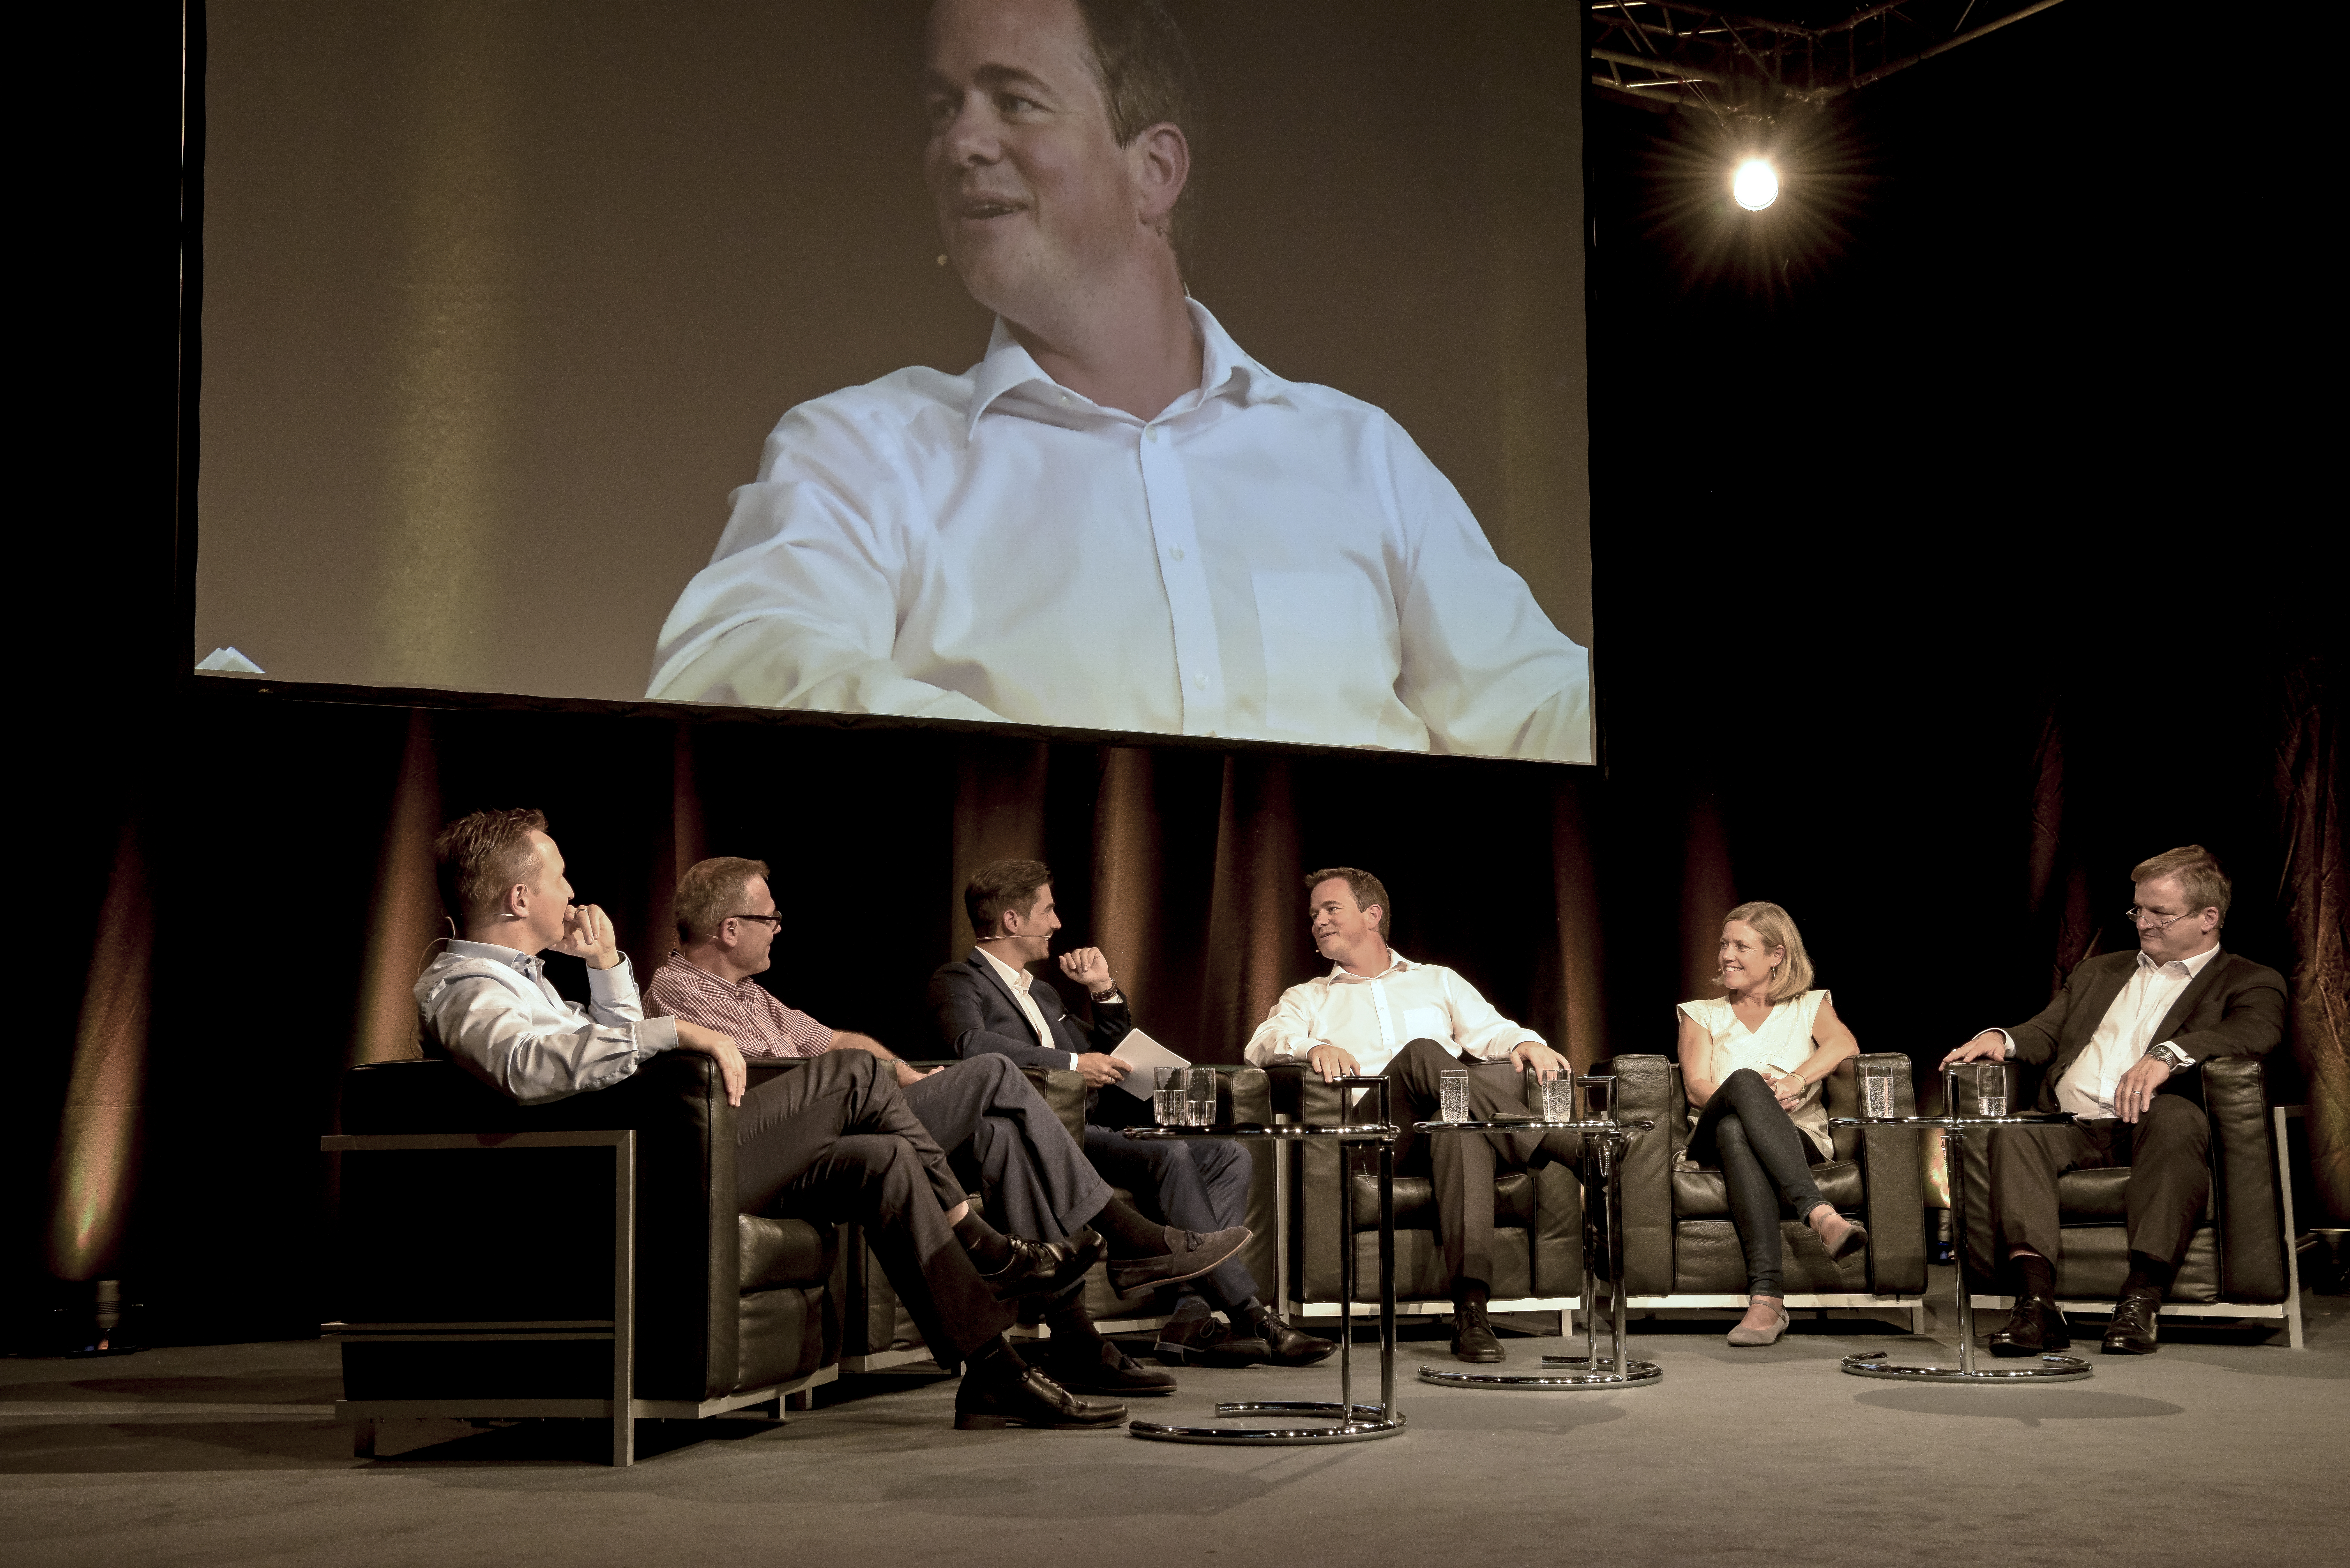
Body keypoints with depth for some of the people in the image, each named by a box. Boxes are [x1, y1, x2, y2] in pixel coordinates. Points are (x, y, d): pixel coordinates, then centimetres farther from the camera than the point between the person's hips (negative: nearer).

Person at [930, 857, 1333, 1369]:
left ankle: (1192, 1317, -22)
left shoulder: (1043, 994, 30)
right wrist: (1073, 1063, -21)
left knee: (1227, 1156, -9)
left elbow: (1115, 1059, 32)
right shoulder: (958, 982, 3)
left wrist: (1105, 991, 17)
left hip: (1092, 1131, 9)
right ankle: (1251, 1317, -27)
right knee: (1168, 1155, -30)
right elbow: (973, 1044, -20)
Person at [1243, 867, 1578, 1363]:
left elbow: (1491, 1031, 17)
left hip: (1444, 1129, 1)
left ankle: (1471, 1309, -52)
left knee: (1459, 1127, -40)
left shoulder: (1438, 982, 32)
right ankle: (1569, 1149, -39)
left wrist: (1526, 1043, -8)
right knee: (1422, 1053, -33)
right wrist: (1314, 1048, -16)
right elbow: (1263, 1044, 7)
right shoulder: (1307, 998, 29)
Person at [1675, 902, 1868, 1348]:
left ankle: (1765, 1296, -57)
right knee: (1745, 1080, -37)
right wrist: (1757, 1098, -17)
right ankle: (1820, 1213, -58)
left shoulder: (1810, 1007, 23)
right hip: (1716, 1142, 0)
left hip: (1799, 1139, 0)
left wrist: (1796, 1080, -22)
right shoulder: (1703, 1015, 24)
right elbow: (1696, 1087, 5)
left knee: (1735, 1129, -40)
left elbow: (1845, 1046, -1)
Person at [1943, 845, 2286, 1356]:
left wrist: (2167, 1055, -27)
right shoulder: (2097, 972, 33)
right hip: (2072, 1127, 4)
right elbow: (2046, 1033, 27)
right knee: (2012, 1129, -30)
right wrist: (2002, 1039, 1)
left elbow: (2255, 1032, -8)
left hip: (2151, 1129, -4)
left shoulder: (2251, 982, 14)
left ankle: (2141, 1301, -43)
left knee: (2177, 1118, -39)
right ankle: (2036, 1302, -41)